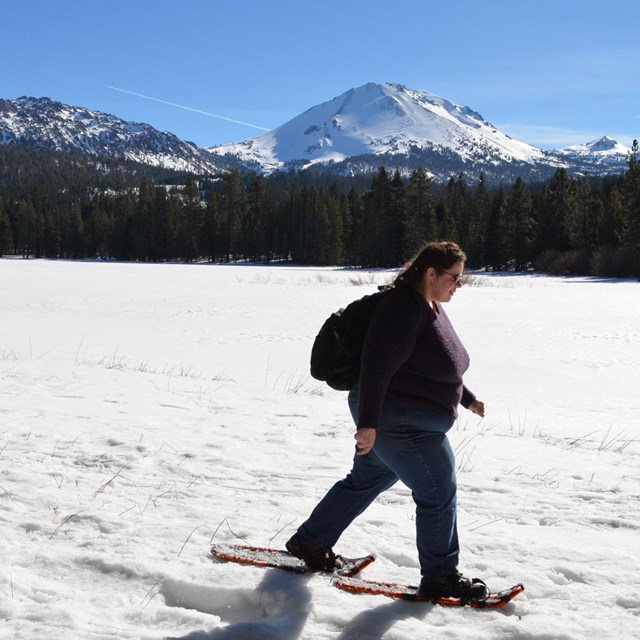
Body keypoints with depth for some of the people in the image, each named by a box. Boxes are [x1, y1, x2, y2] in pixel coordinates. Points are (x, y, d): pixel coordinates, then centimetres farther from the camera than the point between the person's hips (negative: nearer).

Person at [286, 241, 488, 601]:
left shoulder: (432, 308, 11)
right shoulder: (403, 308, -22)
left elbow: (440, 365, 23)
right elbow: (377, 366, -26)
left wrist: (467, 399, 26)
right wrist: (368, 423, -27)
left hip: (400, 420, 11)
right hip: (399, 422, -11)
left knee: (365, 482, 20)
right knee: (439, 494, 0)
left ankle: (310, 542, 33)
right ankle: (440, 577, 16)